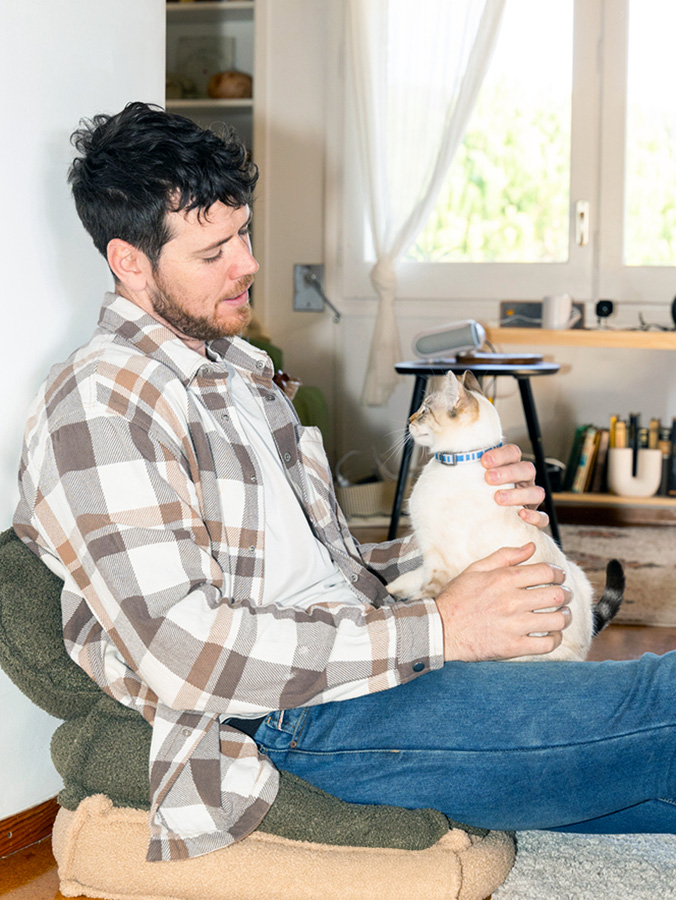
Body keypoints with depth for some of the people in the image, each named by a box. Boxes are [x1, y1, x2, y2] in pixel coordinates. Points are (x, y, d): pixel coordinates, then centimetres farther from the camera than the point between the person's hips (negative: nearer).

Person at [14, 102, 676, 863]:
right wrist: (435, 630, -20)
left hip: (362, 663, 9)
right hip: (294, 727, -9)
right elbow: (181, 652, -20)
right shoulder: (99, 406, -11)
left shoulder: (239, 368, 20)